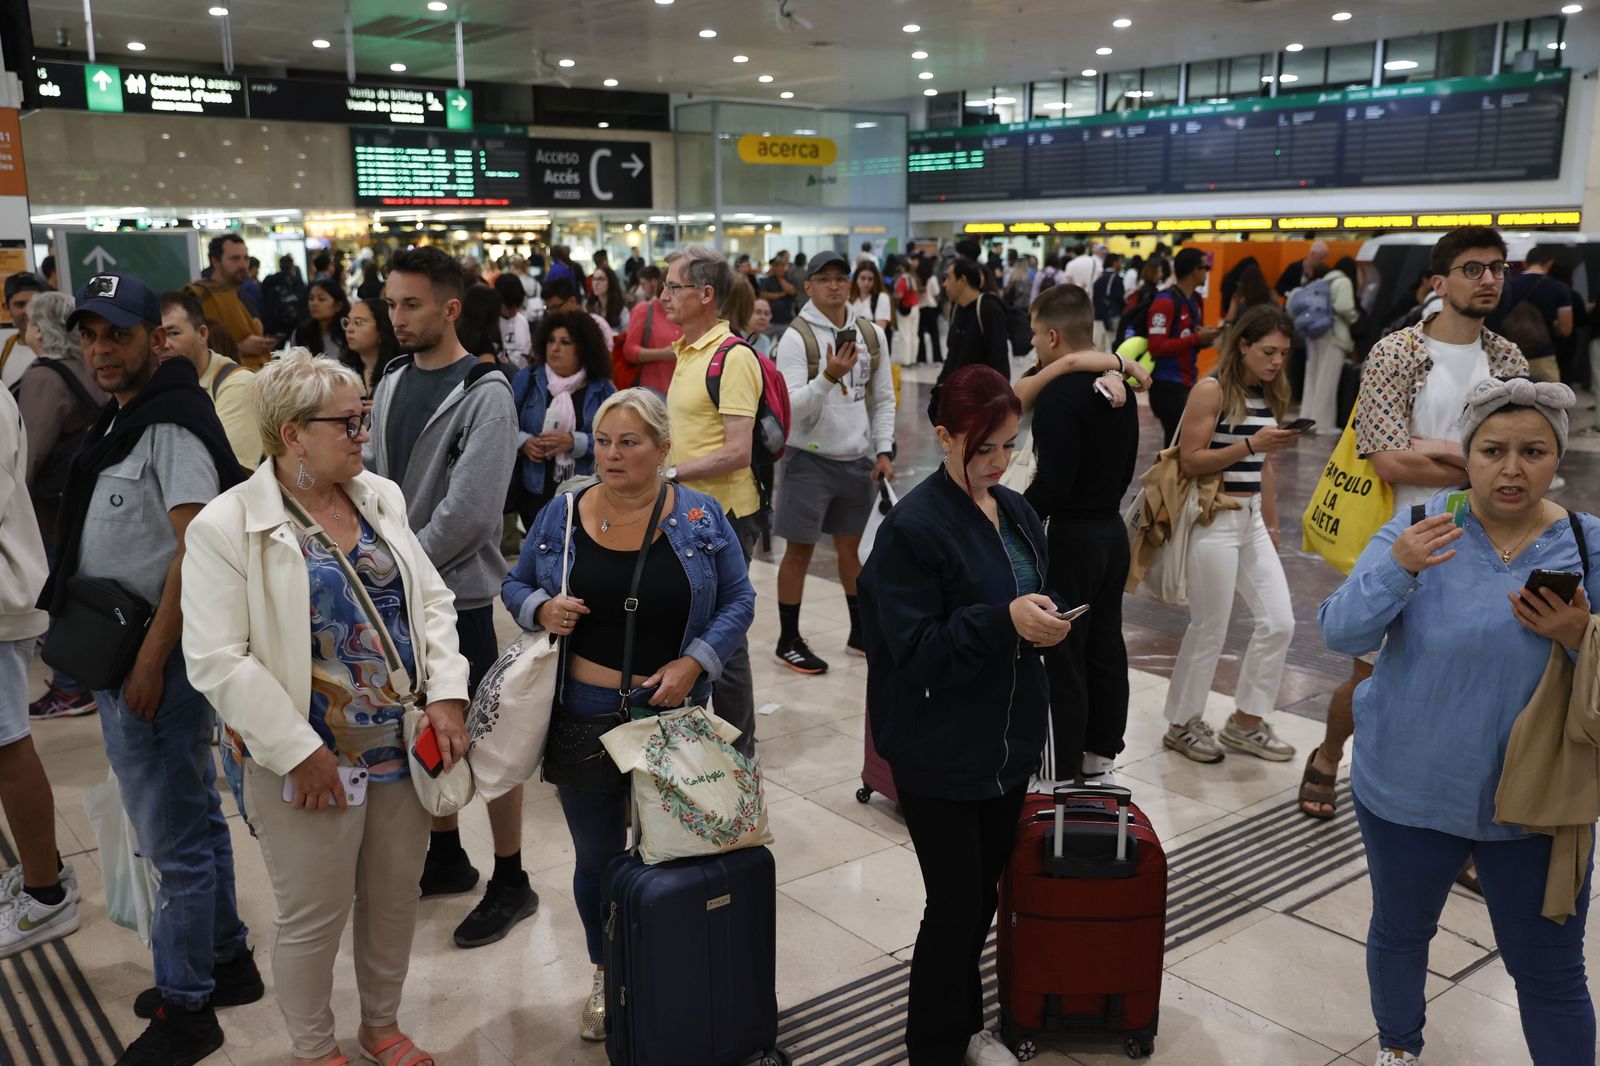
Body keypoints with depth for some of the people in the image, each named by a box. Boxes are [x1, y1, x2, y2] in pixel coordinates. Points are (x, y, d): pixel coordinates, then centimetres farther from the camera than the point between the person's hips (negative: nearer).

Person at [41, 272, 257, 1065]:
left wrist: (150, 663, -21)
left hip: (158, 658, -10)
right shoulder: (121, 420, 14)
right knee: (194, 818, 19)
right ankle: (225, 961, 34)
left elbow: (197, 549, -23)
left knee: (174, 837, 0)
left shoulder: (171, 425, -17)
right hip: (122, 650, 10)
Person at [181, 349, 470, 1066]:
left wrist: (446, 695, -4)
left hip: (404, 749, 5)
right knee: (313, 918, 10)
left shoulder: (381, 498, 5)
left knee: (395, 898, 18)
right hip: (311, 763, -5)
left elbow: (431, 600, 8)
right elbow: (216, 660, -16)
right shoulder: (226, 526, -13)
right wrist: (299, 751, -16)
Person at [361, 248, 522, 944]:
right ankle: (447, 857, 35)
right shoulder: (392, 384, 9)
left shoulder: (483, 394, -14)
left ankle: (510, 882, 17)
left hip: (459, 592, -7)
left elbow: (470, 511, -20)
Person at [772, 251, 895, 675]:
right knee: (800, 549, 3)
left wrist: (884, 451, 2)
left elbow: (883, 399, 10)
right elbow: (789, 407, -20)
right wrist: (829, 377, -32)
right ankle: (788, 641, 15)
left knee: (851, 545, 16)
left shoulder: (871, 334, 4)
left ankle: (860, 633, 30)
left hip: (858, 459, 5)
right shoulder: (796, 337, -12)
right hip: (811, 458, -5)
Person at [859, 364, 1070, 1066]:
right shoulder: (914, 525, -17)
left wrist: (1044, 626, -7)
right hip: (940, 752, -7)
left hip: (1010, 742, 7)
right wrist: (1004, 620, -30)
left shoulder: (1018, 513, 5)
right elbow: (916, 647, -20)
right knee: (955, 905, 3)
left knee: (984, 892, 20)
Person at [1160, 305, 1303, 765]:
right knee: (1210, 629, 1)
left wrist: (1271, 524, 16)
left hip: (1252, 519, 8)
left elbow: (1264, 466, 17)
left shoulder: (1268, 395, 11)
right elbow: (1189, 461, -15)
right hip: (1214, 519, -7)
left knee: (1279, 622, 5)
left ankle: (1245, 722, 21)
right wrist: (1251, 443, -22)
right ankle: (1182, 724, 19)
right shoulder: (1212, 390, -11)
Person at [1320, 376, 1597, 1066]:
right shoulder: (1416, 531, -10)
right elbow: (1341, 634, -18)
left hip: (1534, 799, 0)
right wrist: (1397, 568, -33)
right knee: (1400, 932, 22)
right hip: (1408, 790, 1)